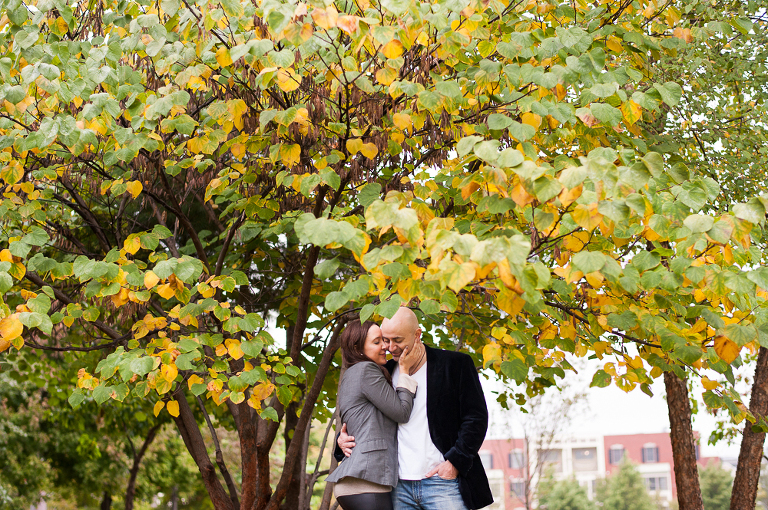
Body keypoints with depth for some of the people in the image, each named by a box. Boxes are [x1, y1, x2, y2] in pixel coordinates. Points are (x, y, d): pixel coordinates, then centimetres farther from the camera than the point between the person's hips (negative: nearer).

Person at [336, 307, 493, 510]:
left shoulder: (455, 364, 1)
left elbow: (476, 417, -3)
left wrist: (455, 462, -10)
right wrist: (343, 439, 5)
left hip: (442, 481, -4)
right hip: (400, 487, 4)